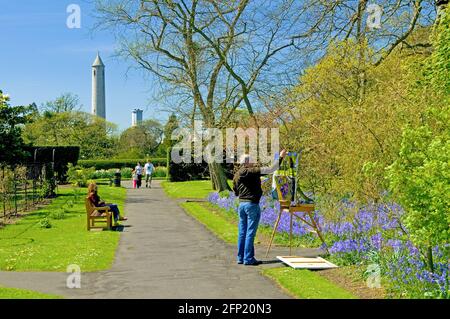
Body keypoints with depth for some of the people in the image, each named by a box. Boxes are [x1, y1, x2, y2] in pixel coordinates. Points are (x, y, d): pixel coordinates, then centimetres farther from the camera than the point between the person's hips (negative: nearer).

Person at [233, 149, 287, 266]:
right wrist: (281, 158, -6)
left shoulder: (236, 175, 10)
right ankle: (248, 259, -2)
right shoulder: (252, 171, -10)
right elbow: (270, 170, -13)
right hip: (252, 205, -7)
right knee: (250, 233, -3)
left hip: (241, 204, 7)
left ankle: (241, 257, 15)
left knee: (242, 232, 11)